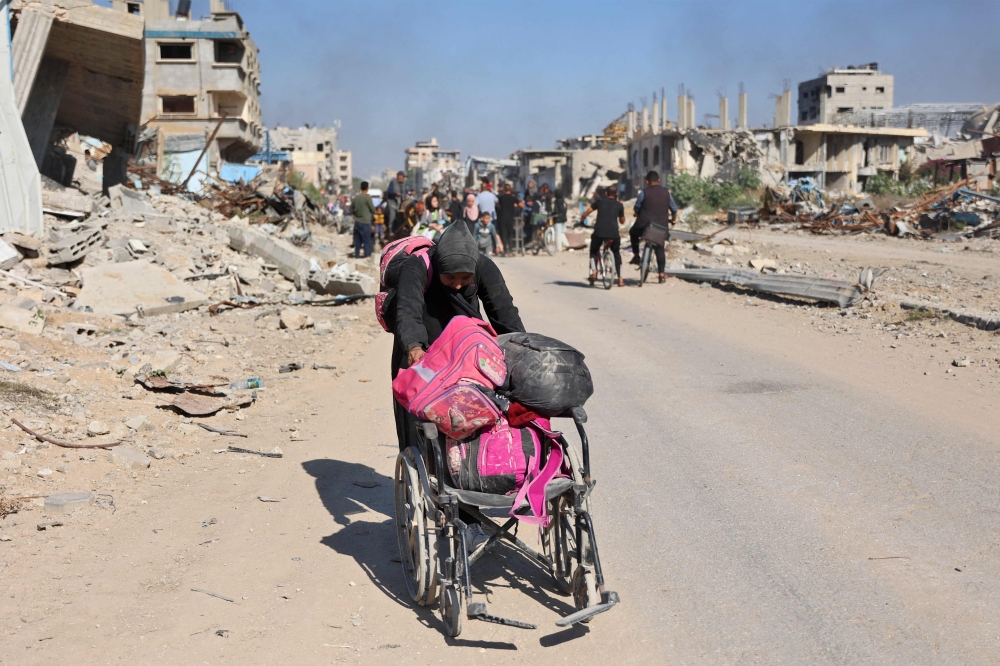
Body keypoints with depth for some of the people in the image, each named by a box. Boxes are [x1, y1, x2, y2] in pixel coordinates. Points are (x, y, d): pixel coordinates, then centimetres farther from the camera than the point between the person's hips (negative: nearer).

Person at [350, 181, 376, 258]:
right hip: (365, 223, -5)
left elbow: (351, 211, 11)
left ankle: (356, 256, 13)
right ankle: (367, 256, -1)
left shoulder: (356, 198, 4)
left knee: (357, 241, 10)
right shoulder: (367, 197, -11)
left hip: (357, 222, 5)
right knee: (367, 241, 0)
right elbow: (373, 209, -7)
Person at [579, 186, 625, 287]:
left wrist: (581, 221, 30)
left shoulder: (600, 201, 15)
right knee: (617, 254, 23)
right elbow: (622, 221, 28)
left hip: (599, 232, -1)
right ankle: (620, 279, 17)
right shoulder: (619, 205, 16)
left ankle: (593, 271, 2)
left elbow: (586, 213, 12)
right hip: (614, 233, 1)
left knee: (593, 252, 25)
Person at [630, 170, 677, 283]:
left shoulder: (644, 193, -5)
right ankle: (662, 274, 8)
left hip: (645, 224, -3)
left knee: (633, 232, 29)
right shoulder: (667, 193, 6)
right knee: (660, 249, 16)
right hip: (662, 226, 3)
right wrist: (672, 220, 31)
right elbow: (674, 209, 12)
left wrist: (638, 217, 25)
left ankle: (636, 256, 21)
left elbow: (637, 208, 3)